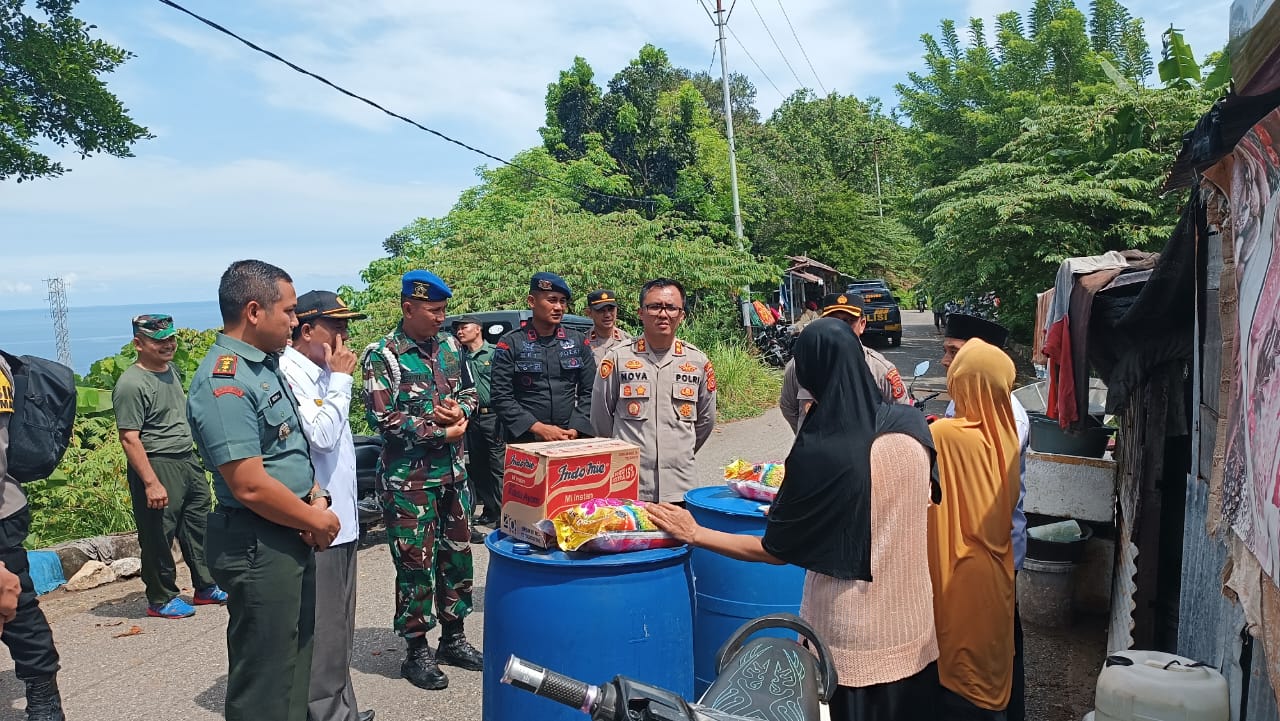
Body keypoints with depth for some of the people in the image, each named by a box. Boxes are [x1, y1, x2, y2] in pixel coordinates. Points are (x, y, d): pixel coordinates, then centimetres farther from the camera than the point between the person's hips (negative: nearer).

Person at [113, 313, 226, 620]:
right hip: (157, 467, -9)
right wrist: (151, 483, -24)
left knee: (200, 525, 15)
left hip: (188, 461, 9)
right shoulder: (132, 384, -17)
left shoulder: (171, 369, 10)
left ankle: (206, 587, 28)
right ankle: (160, 600, 17)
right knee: (159, 537, 2)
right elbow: (129, 437, -21)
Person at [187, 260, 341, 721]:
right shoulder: (224, 383, -22)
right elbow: (251, 486, -26)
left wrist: (316, 498, 1)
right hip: (259, 547, -9)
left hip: (293, 538, 9)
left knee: (296, 659, 22)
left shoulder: (266, 365, 8)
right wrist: (317, 520, -13)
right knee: (266, 676, 5)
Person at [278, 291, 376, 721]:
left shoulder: (321, 374, 13)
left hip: (341, 519, 10)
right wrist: (341, 379, -16)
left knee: (339, 629, 18)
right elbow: (321, 437, -24)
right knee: (322, 633, 0)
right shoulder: (288, 374, -16)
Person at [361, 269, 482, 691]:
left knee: (457, 556, 13)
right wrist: (441, 432, -15)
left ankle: (452, 637, 29)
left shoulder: (448, 346, 7)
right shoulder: (382, 356, -10)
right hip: (408, 479, -6)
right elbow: (383, 418, -17)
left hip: (453, 473, 6)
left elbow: (469, 391, 17)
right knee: (415, 564, 2)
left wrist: (460, 409, -7)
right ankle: (417, 651, 17)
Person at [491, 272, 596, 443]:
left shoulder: (578, 341, 8)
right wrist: (539, 428, -15)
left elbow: (588, 392, 6)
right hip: (524, 441, -2)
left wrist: (575, 430, -8)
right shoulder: (510, 343, -2)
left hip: (572, 439, 3)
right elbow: (501, 397, -7)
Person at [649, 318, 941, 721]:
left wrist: (695, 535, -2)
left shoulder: (820, 452, -23)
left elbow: (775, 551, -12)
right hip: (914, 625, 5)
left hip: (855, 640, -5)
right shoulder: (911, 426, -7)